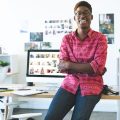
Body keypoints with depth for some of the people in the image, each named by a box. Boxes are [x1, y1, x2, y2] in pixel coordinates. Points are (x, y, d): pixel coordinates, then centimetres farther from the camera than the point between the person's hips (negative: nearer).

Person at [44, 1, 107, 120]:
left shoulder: (100, 38, -2)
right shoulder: (67, 39, 7)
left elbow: (98, 67, -12)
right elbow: (61, 66, -3)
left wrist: (69, 65, -9)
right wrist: (88, 67, -13)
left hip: (91, 86, -2)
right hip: (70, 83, 3)